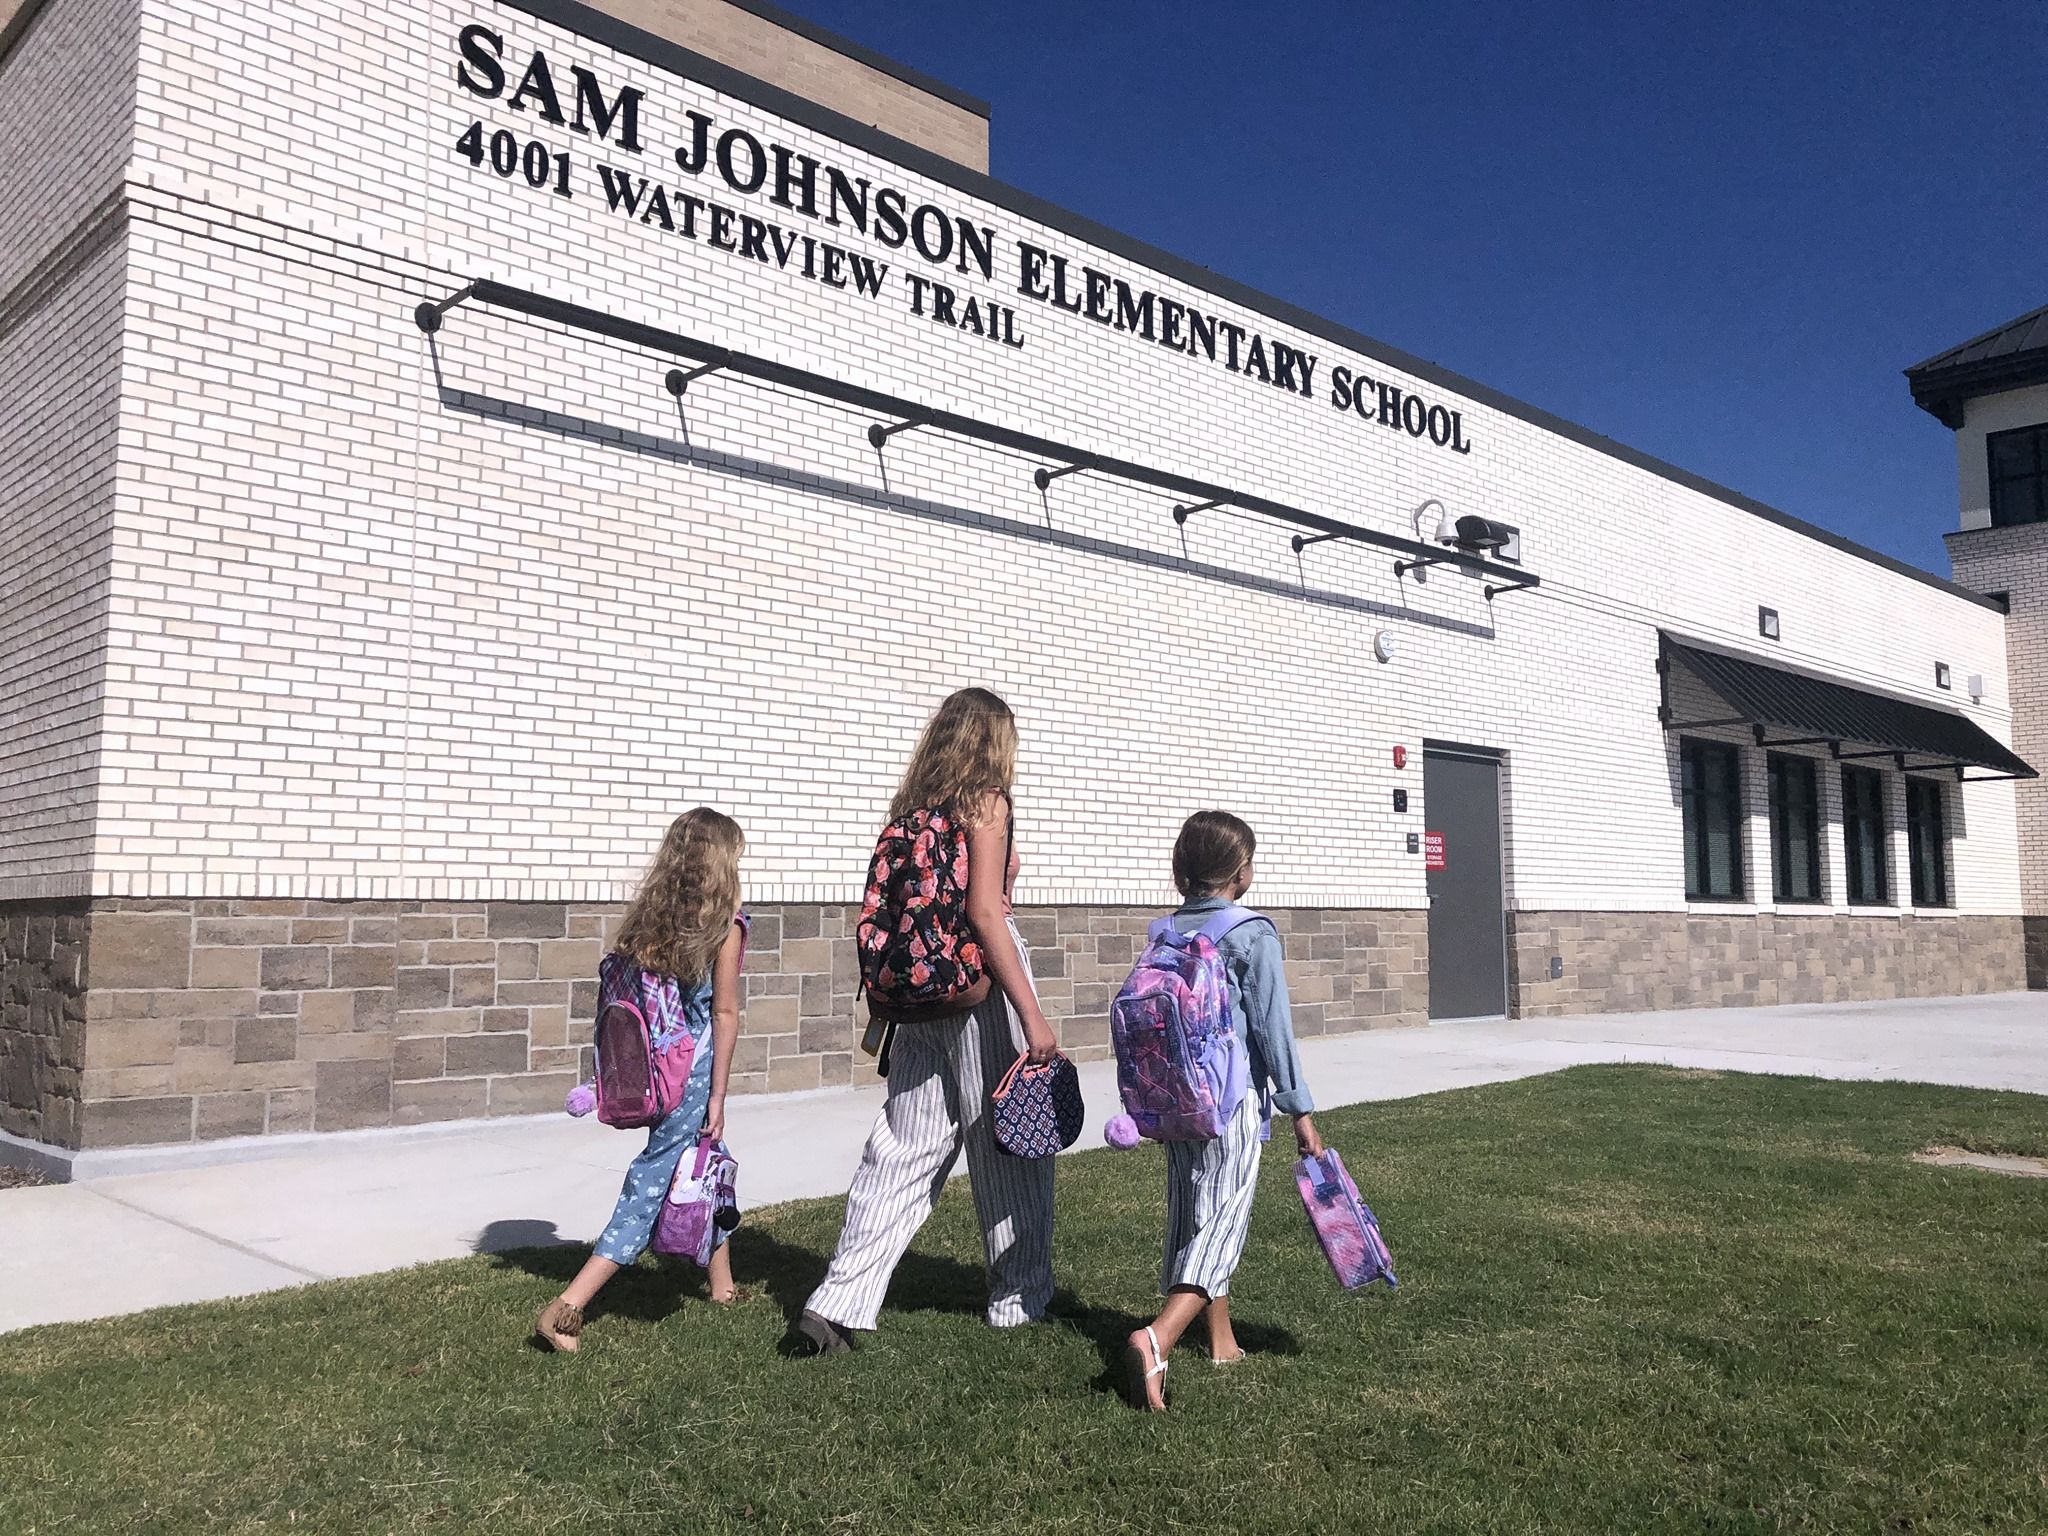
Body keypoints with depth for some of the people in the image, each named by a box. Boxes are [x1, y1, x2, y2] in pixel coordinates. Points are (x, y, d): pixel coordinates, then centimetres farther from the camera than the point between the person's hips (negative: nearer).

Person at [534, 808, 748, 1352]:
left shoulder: (649, 913, 6)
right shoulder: (725, 921, -9)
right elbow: (725, 1013, -9)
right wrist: (717, 1096, -5)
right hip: (691, 1072, -7)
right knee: (653, 1182, -1)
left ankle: (722, 1283, 36)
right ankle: (568, 1307, -6)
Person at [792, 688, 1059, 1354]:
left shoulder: (911, 805, 11)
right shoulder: (986, 803, -8)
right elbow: (985, 913, -17)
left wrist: (882, 1002, 20)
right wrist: (1031, 1016, -18)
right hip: (979, 981, -6)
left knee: (903, 1147, 8)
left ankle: (840, 1303, 4)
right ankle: (1020, 1296, 23)